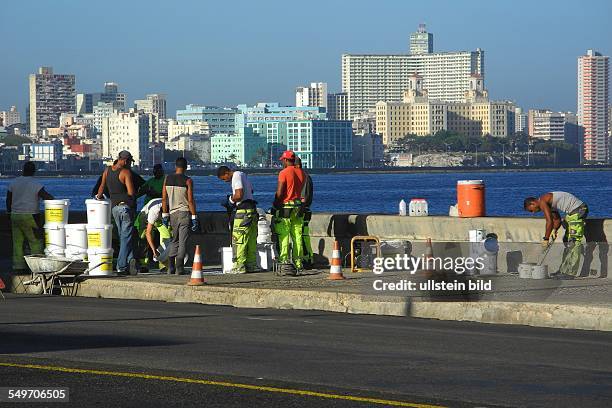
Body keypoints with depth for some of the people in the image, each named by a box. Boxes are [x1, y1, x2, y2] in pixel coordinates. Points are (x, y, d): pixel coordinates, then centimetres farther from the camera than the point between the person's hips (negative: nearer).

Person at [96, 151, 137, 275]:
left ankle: (129, 259, -1)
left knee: (123, 236, 13)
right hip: (126, 207, -6)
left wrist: (99, 196, 37)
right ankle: (121, 267, -7)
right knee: (126, 238, -3)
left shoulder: (107, 170, 8)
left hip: (114, 207, 6)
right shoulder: (125, 172, -11)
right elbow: (131, 192, -17)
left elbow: (102, 187, 17)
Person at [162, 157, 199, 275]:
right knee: (183, 241, -3)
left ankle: (170, 265, 7)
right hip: (184, 212, -4)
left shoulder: (167, 179, 4)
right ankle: (179, 267, -9)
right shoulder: (188, 181, -7)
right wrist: (194, 217, -5)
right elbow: (190, 201, -9)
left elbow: (164, 199, 5)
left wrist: (164, 215, 11)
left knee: (175, 240, 17)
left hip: (173, 213, 4)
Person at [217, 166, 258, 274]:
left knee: (238, 240, -7)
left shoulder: (236, 177, -12)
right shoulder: (242, 175, 18)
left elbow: (239, 195, -23)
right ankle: (252, 264, 14)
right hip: (252, 210, 10)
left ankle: (239, 266, -9)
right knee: (251, 240, 11)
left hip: (243, 212, -10)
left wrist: (231, 199, -3)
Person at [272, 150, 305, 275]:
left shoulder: (284, 173, -12)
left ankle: (284, 261, -9)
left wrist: (275, 205, -1)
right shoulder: (301, 173, 8)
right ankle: (298, 263, 6)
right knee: (297, 237, 7)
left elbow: (279, 193, -13)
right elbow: (301, 190, 13)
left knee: (284, 236, -4)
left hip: (285, 206, -6)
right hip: (298, 206, 6)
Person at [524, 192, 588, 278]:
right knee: (567, 240, 14)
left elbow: (549, 221, -19)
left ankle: (570, 273, -13)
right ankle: (563, 270, 17)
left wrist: (545, 239, -12)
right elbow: (557, 219, 26)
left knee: (574, 242, -11)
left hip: (578, 210, -11)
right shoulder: (548, 203, 18)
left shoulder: (542, 202, -13)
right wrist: (554, 231, 9)